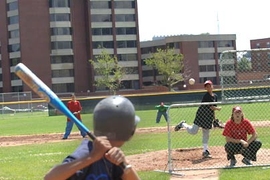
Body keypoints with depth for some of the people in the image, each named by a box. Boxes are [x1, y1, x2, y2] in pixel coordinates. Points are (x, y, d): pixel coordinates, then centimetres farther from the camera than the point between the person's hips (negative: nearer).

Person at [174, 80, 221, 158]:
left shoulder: (215, 96, 10)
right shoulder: (206, 96, -16)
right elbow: (211, 107, -19)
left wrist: (214, 118, 19)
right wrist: (218, 108, -1)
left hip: (209, 117, 7)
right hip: (201, 115, -7)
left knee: (206, 135, 10)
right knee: (193, 131, -11)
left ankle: (205, 151, 14)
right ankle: (183, 124, 15)